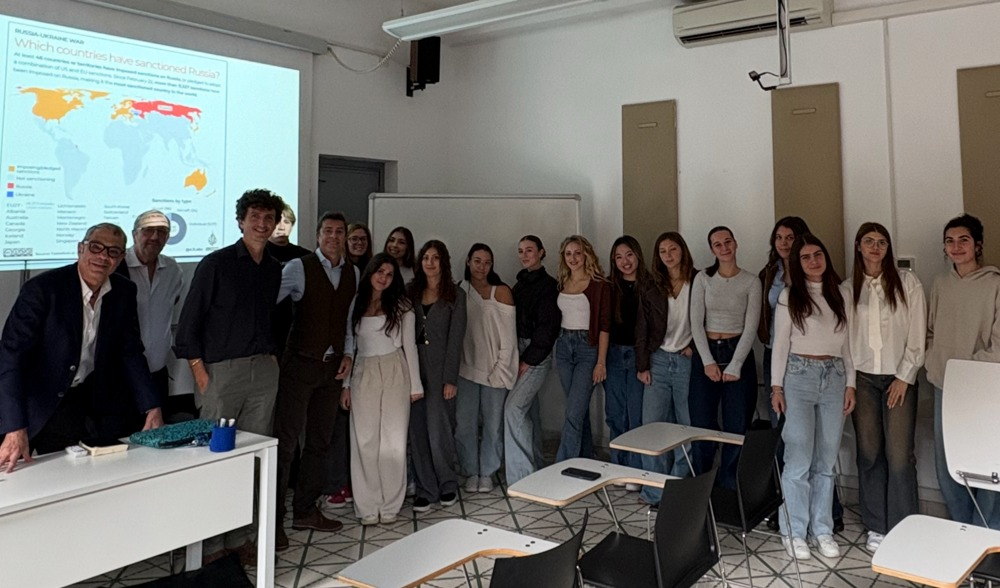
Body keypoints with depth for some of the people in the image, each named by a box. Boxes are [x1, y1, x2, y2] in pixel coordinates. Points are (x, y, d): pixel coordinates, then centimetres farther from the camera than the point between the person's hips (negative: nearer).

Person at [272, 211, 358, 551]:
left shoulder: (352, 273, 9)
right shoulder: (299, 268, -7)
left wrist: (348, 353, 4)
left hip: (333, 366, 6)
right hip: (300, 363, -5)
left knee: (320, 441, 12)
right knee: (286, 441, -4)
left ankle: (305, 510, 26)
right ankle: (273, 519, 6)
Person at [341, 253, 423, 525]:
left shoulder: (401, 306, 3)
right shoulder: (356, 304, 9)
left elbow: (409, 346, 4)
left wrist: (415, 384, 1)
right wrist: (346, 384, 8)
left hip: (394, 374, -2)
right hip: (363, 374, 2)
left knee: (393, 441, -2)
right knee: (364, 441, 1)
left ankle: (390, 506, 9)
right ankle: (368, 507, 10)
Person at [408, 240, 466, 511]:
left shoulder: (456, 295, 1)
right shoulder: (412, 293, 12)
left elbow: (456, 338, -4)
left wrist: (450, 378, -10)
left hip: (440, 369, -3)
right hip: (415, 367, 4)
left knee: (438, 429, -4)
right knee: (417, 431, 4)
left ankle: (447, 483, 17)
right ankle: (425, 489, 14)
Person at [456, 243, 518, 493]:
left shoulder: (501, 292, 0)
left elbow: (508, 334, -2)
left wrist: (500, 368, -8)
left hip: (494, 369, -2)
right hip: (466, 368, 2)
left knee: (493, 424, 1)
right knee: (464, 423, 0)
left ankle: (487, 473, 18)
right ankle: (471, 472, 17)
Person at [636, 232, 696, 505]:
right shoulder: (651, 289, 9)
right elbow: (642, 329, 8)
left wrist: (695, 345, -8)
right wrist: (642, 365, 2)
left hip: (687, 362, -2)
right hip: (658, 361, 3)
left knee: (687, 427, 2)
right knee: (651, 425, 0)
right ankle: (654, 490, 8)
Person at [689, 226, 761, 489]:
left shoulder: (751, 282, 1)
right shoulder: (702, 279, 4)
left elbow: (750, 327, -5)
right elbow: (696, 322, -1)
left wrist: (734, 366, -12)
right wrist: (708, 361, -10)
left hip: (738, 353, -1)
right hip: (705, 353, 1)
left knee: (737, 427, 1)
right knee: (702, 425, 3)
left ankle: (730, 490, 14)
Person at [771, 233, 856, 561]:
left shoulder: (839, 294, 9)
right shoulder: (789, 296, 1)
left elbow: (847, 342, 11)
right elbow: (780, 343, 1)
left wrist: (850, 383, 5)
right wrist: (776, 386, -3)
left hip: (834, 377, 3)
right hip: (799, 376, -3)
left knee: (826, 460, 7)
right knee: (799, 460, -4)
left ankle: (822, 529, 17)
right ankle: (794, 532, 6)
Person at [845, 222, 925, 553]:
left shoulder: (907, 283, 1)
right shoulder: (848, 288, 7)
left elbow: (917, 334, 0)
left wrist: (904, 377, -6)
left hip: (899, 377, -2)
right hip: (862, 378, 2)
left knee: (899, 456, -7)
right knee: (869, 454, 4)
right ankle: (876, 527, 16)